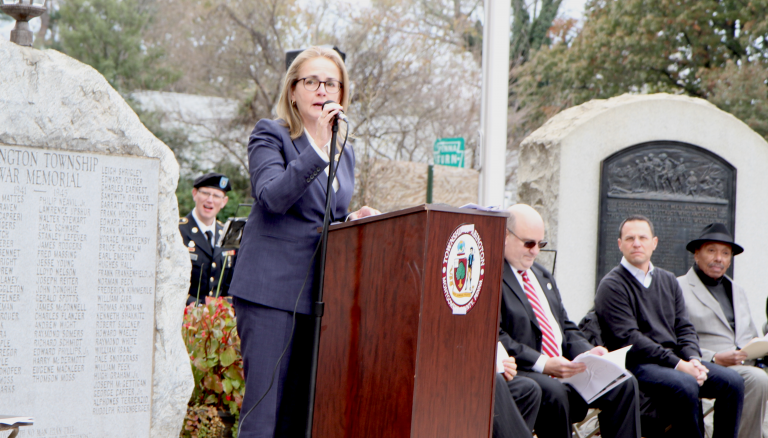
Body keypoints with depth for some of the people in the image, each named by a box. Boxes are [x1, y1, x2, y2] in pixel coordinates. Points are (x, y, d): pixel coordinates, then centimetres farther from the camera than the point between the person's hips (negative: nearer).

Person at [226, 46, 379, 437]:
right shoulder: (270, 135, 1)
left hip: (318, 295, 6)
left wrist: (353, 220, 6)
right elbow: (272, 196, -17)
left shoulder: (344, 152, 20)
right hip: (271, 290, -6)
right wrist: (318, 149, -23)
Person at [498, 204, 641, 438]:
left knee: (623, 384, -9)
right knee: (553, 392, -38)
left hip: (564, 367, 8)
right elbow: (495, 338, -15)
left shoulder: (542, 275, 24)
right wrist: (543, 364, -23)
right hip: (520, 371, -8)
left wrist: (588, 352, 1)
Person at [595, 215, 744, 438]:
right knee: (686, 385, -34)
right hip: (637, 365, -7)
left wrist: (693, 359, -6)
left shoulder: (668, 281, 19)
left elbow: (684, 328, 16)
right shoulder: (611, 286, -3)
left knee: (732, 381, -14)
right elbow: (629, 338, -12)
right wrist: (678, 365, -17)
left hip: (676, 360, 7)